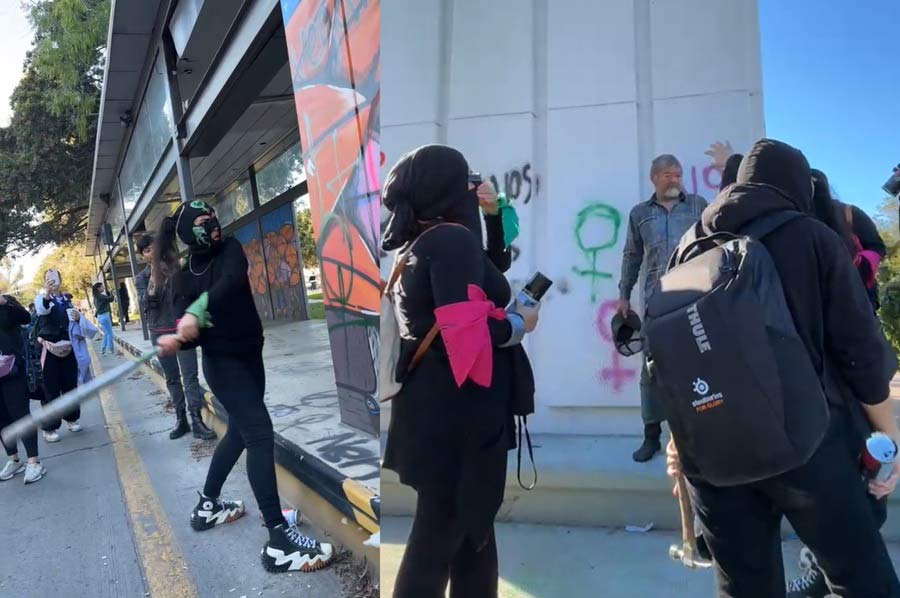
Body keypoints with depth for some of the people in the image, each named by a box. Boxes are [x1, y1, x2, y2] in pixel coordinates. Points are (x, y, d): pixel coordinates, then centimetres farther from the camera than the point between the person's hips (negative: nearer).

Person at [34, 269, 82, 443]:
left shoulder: (67, 299, 12)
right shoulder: (41, 297, -3)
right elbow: (42, 310, -28)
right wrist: (47, 292, -47)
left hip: (67, 346, 4)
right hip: (49, 347, -4)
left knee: (70, 384, 10)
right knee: (51, 388, -2)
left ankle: (72, 419, 26)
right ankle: (49, 427, 6)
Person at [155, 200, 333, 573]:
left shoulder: (230, 249, -2)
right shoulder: (183, 279, -5)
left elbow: (232, 280, -25)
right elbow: (192, 331, -14)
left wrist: (199, 308, -41)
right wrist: (176, 340, -38)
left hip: (250, 356, 5)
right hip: (222, 362, -5)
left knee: (240, 432, 16)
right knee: (260, 433, -17)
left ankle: (207, 506, 38)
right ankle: (279, 542, -17)